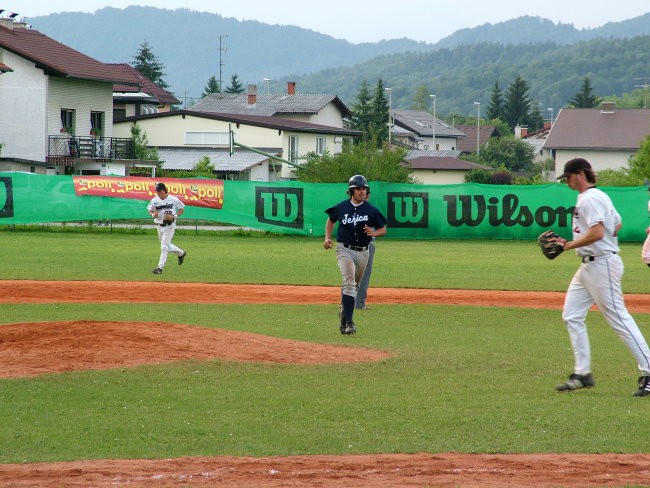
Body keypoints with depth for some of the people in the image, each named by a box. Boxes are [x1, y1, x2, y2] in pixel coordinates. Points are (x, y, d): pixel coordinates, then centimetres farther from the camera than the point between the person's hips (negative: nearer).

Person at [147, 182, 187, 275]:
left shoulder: (173, 200, -9)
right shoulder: (154, 200, 0)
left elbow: (182, 209, 2)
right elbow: (150, 210, 11)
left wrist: (176, 216, -15)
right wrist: (153, 214, -12)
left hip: (169, 226, -5)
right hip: (159, 226, 5)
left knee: (164, 246, -10)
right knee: (167, 246, 17)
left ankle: (160, 267, -8)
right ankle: (181, 253, 42)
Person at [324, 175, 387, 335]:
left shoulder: (371, 210, -2)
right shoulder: (341, 207, -1)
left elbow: (383, 230, 4)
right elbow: (331, 220, 19)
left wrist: (373, 233, -18)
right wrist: (327, 238, 5)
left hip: (362, 252, 2)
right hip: (345, 250, -2)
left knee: (353, 284, 16)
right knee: (349, 281, -20)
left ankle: (344, 310, 42)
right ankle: (348, 321, -26)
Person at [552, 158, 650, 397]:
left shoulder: (590, 199, -15)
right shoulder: (599, 196, 17)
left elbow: (597, 232, -27)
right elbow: (617, 224, 26)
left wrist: (569, 245, -19)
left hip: (602, 264, -11)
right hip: (589, 266, 11)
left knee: (618, 318, -10)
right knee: (572, 316, 8)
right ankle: (582, 374, 10)